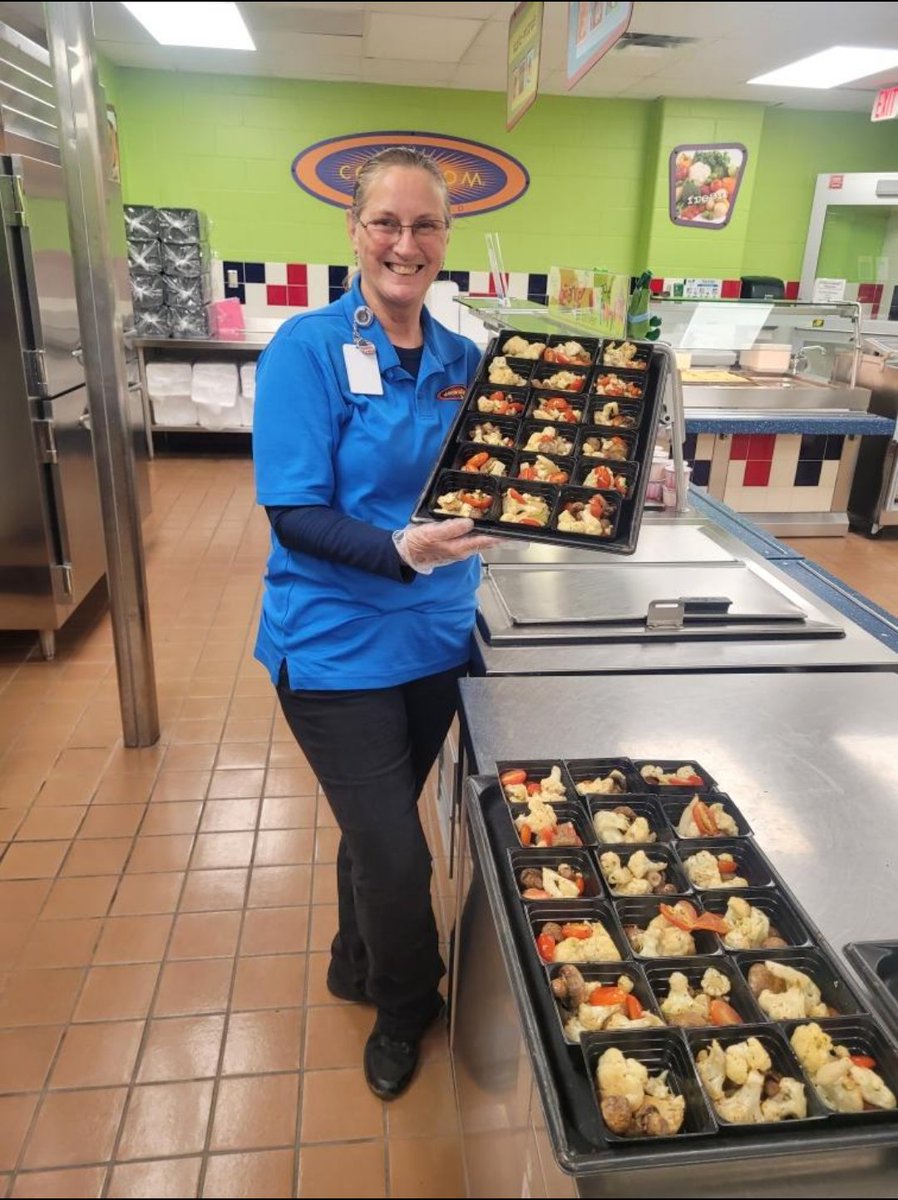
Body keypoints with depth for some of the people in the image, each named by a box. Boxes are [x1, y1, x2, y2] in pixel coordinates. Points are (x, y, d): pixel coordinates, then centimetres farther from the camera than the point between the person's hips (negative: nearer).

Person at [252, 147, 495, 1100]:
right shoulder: (306, 349, -12)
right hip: (338, 645, -5)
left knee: (379, 826, 21)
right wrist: (400, 548, -32)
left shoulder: (461, 359, 3)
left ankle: (358, 969, 50)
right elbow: (295, 514, -17)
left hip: (435, 636, 5)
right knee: (395, 852, 2)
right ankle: (406, 1004, 35)